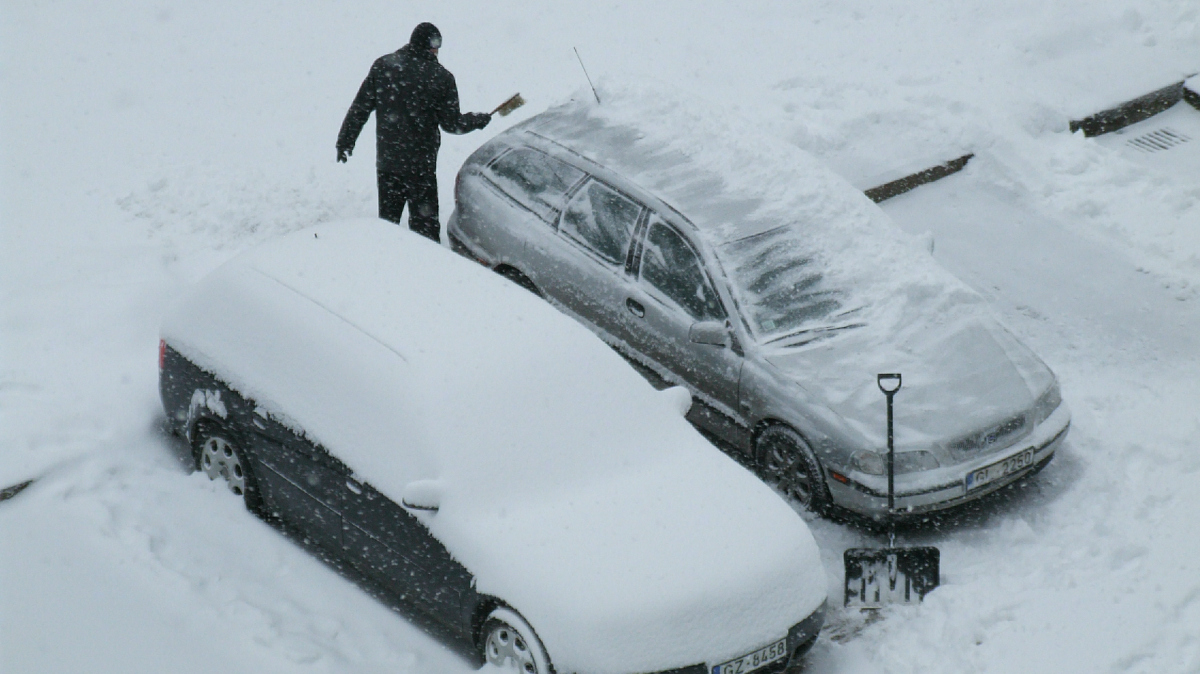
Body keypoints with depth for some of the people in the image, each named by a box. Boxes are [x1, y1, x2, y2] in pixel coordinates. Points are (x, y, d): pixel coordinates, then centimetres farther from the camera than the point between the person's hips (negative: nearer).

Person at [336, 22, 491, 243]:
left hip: (386, 161, 3)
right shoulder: (441, 78, -9)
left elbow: (359, 109, 1)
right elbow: (451, 124, -4)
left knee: (387, 220, 15)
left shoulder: (382, 66, -2)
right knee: (424, 224, 6)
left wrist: (345, 141, 10)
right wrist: (478, 120, 14)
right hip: (421, 165, -3)